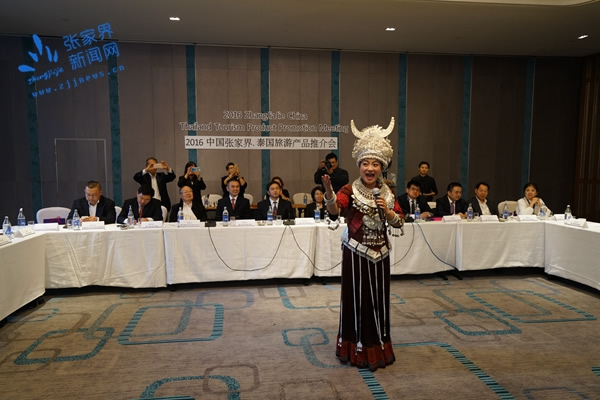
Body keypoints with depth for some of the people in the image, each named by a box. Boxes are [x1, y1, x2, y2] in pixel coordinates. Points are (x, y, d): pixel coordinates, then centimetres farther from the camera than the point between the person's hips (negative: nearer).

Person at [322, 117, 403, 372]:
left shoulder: (388, 193, 5)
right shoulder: (349, 190, -11)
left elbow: (398, 222, 5)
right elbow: (334, 212, -28)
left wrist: (386, 211, -14)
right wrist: (328, 193, -48)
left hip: (380, 252, 5)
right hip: (356, 252, -5)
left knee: (379, 298, 13)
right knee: (357, 298, 1)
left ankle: (378, 346, 30)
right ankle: (357, 348, 18)